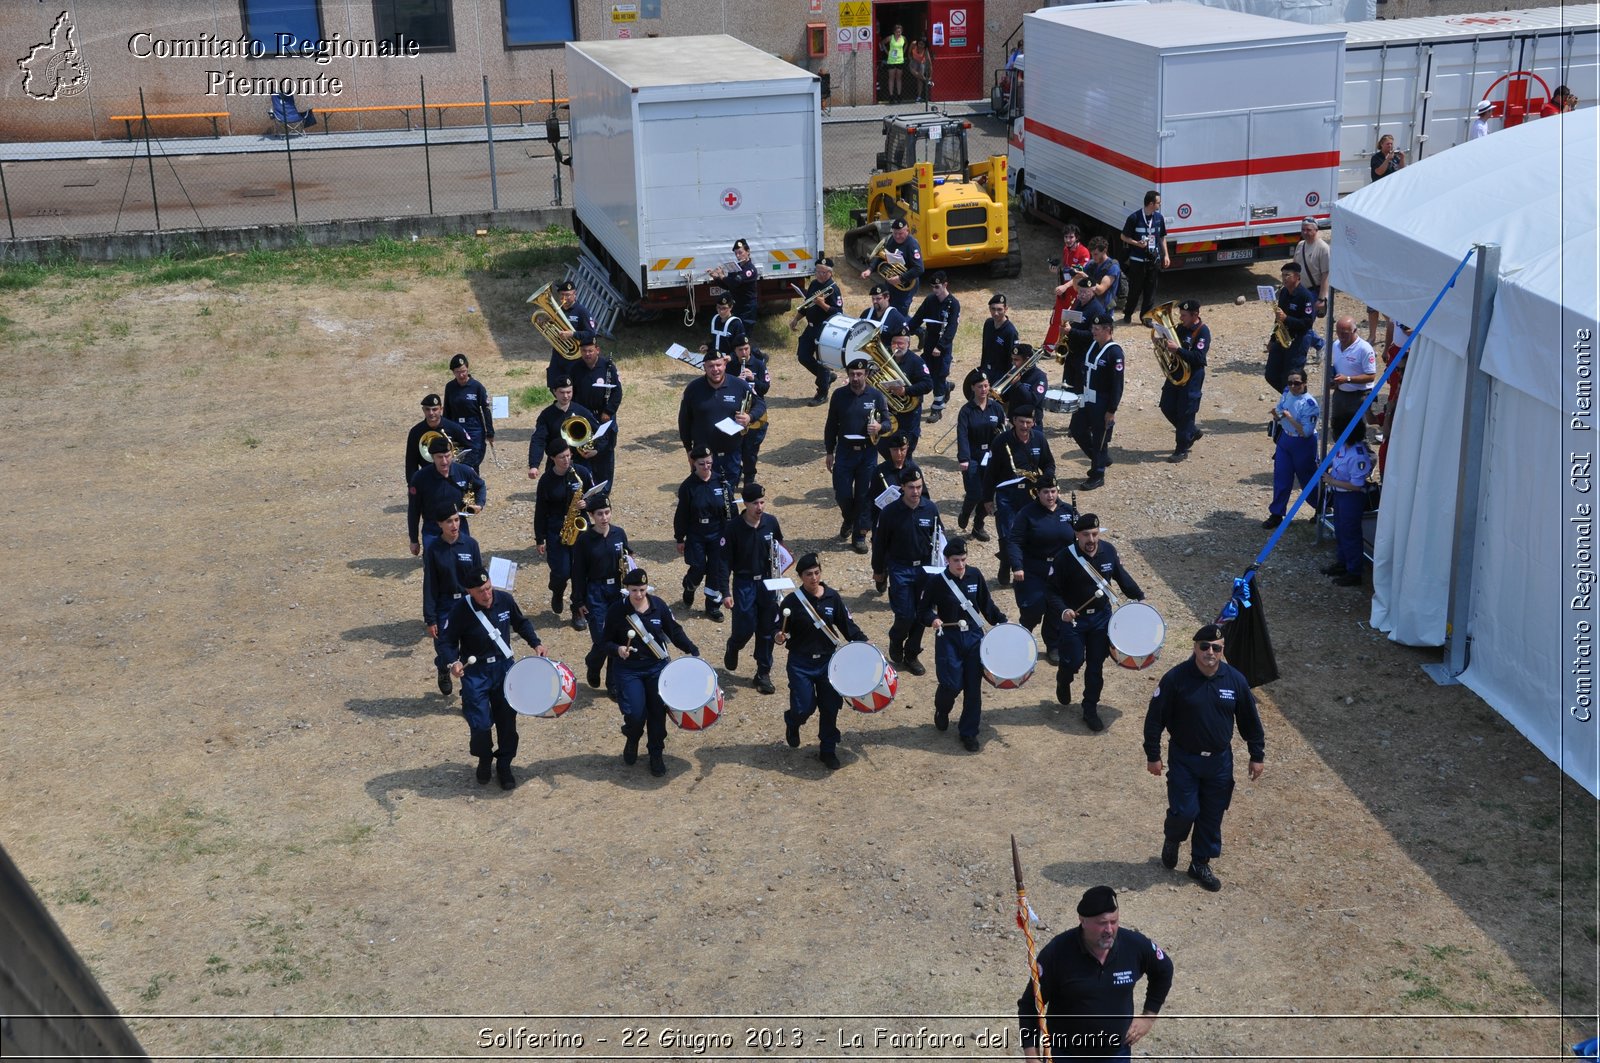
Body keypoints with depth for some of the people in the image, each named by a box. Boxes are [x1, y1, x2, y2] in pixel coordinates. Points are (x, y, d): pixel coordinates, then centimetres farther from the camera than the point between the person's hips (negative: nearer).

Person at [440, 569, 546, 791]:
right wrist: (452, 662, -26)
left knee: (507, 719, 8)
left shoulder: (505, 599, -10)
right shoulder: (461, 611, -20)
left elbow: (521, 623, 9)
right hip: (475, 673, -3)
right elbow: (447, 639, -9)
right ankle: (484, 759, 26)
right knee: (480, 724, -5)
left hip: (504, 667, 3)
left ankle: (504, 765, 27)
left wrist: (536, 643, -2)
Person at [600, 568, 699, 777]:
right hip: (628, 670, -2)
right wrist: (617, 650, -24)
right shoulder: (617, 611, -11)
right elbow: (604, 643, -4)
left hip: (657, 667, 2)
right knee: (636, 714, -11)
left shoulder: (658, 606, -5)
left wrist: (692, 650, -5)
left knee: (658, 711, 3)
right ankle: (632, 740, 25)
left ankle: (656, 754, 25)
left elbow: (675, 631, 5)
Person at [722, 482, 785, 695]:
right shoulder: (734, 527, -13)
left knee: (767, 630, 6)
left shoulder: (771, 522, -4)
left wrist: (779, 568, -2)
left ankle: (764, 673, 19)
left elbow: (779, 549, 14)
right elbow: (726, 561, -9)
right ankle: (732, 648, 33)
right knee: (745, 629, -2)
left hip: (768, 582, 3)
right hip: (744, 583, -3)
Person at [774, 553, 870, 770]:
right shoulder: (792, 601, -11)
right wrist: (779, 638, -30)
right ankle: (792, 724, 34)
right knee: (804, 708, -4)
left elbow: (847, 625, 4)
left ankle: (828, 750, 25)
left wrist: (863, 643, -7)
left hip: (828, 661, 3)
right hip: (801, 664, -3)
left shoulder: (832, 597, -2)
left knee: (831, 707, 6)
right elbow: (780, 631, -8)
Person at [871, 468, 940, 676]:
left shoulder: (931, 509, -5)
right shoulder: (891, 512, -12)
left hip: (924, 567, 3)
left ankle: (912, 655, 24)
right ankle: (896, 644, 24)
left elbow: (937, 538, 8)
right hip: (900, 570, -3)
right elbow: (880, 542, -2)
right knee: (905, 615, -7)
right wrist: (878, 570, 5)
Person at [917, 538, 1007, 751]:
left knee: (973, 687, 3)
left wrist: (1002, 622, 5)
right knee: (952, 685, -9)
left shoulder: (975, 575, -1)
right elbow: (922, 610, -3)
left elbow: (986, 603, 11)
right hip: (948, 639, -3)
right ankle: (942, 711, 27)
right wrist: (932, 619, -23)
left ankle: (968, 733, 17)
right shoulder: (937, 582, -10)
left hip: (974, 637, 3)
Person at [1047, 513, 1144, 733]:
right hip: (1074, 618, -3)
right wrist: (1063, 610, -32)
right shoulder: (1065, 558, -20)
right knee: (1074, 662, 0)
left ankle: (1091, 710, 24)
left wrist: (1139, 597, 6)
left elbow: (1121, 575, 10)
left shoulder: (1108, 550, -9)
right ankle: (1063, 682, 37)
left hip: (1101, 617, 3)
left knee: (1096, 666, 9)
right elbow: (1052, 591, -15)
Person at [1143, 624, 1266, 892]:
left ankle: (1201, 863, 29)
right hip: (1183, 759, -3)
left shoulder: (1235, 679, -8)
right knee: (1184, 812, -4)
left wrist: (1257, 756, 8)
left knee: (1212, 815, 10)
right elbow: (1155, 718, -9)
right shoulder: (1176, 678, -17)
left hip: (1220, 761, 3)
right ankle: (1172, 840, 30)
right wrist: (1153, 755, -7)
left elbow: (1250, 720, 5)